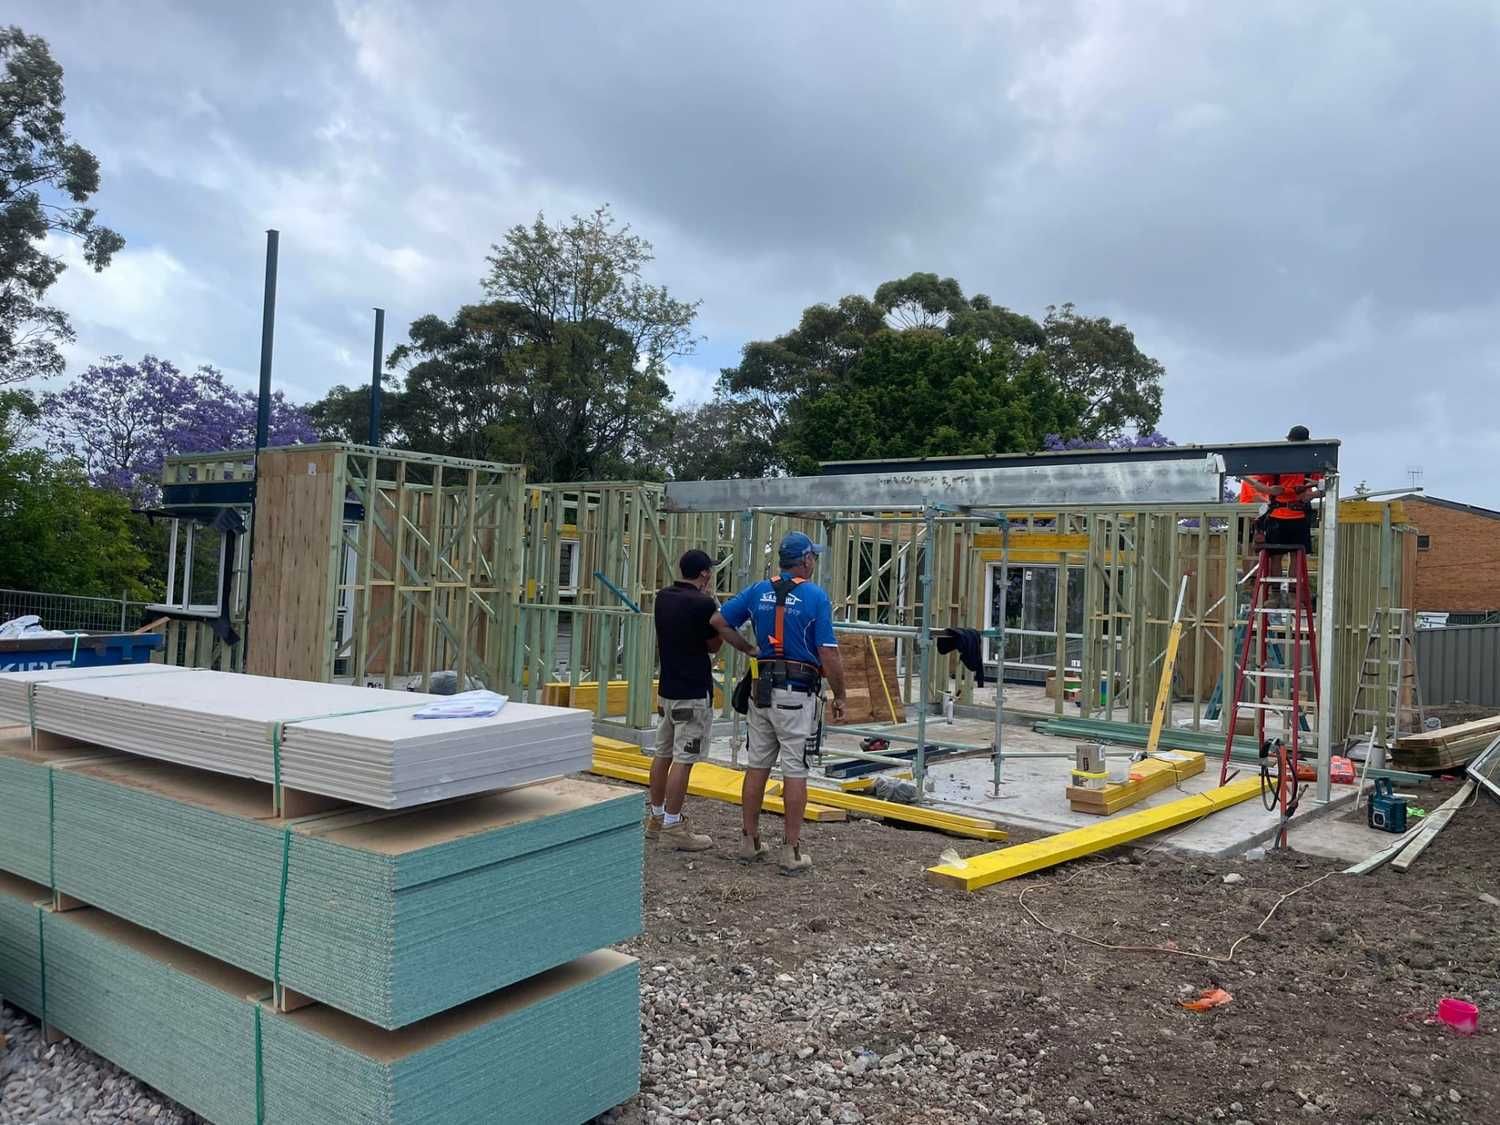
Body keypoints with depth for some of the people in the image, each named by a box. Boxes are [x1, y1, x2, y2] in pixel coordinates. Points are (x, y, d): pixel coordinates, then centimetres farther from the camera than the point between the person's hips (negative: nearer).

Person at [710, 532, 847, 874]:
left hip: (762, 689, 5)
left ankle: (749, 841, 20)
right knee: (795, 771, 0)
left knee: (757, 766, 13)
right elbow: (828, 656, -11)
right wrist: (839, 696, 1)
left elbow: (719, 621, 6)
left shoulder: (758, 591, 6)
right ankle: (791, 852, 4)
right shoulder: (816, 597, -9)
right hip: (798, 694, -5)